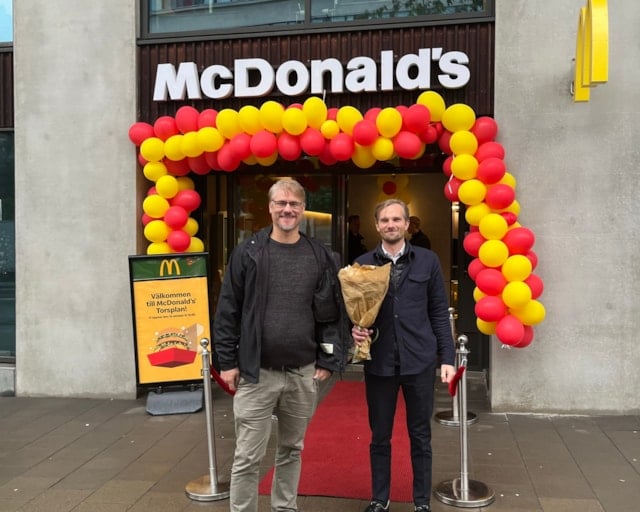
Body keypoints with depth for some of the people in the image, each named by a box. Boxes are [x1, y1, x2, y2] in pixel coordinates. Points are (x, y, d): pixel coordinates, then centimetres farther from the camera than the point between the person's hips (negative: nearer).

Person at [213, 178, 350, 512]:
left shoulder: (320, 256, 3)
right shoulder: (248, 252, -3)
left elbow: (334, 312, 6)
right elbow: (228, 310, -1)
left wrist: (330, 360, 1)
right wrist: (227, 361, -4)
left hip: (303, 374, 3)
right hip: (256, 373, -2)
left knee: (292, 450, 18)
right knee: (248, 457, 3)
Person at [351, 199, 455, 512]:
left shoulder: (428, 261, 3)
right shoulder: (363, 264, 4)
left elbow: (439, 312, 3)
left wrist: (447, 357, -1)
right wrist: (354, 329, -13)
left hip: (419, 361, 0)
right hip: (379, 362, 1)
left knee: (420, 436, 11)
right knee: (379, 436, 12)